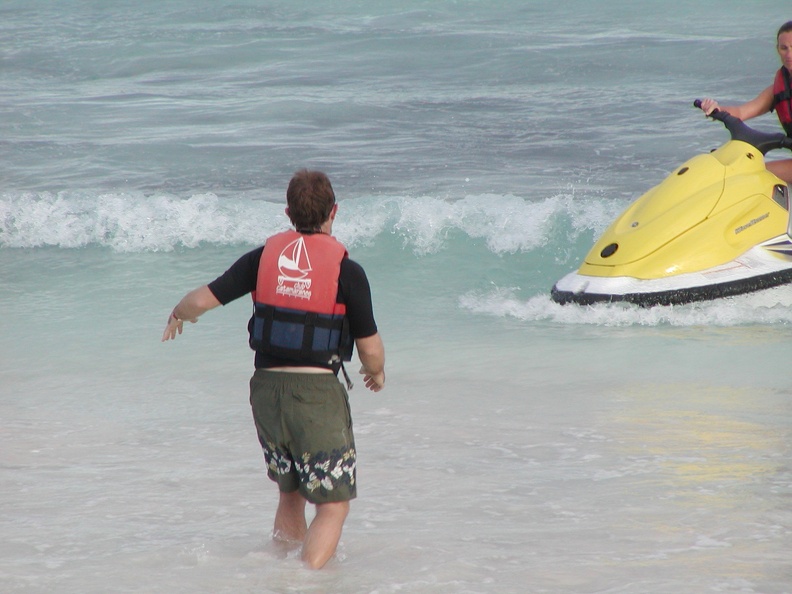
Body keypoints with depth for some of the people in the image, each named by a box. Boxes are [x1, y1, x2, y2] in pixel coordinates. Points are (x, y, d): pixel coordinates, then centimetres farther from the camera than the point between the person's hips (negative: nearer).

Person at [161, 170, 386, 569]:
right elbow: (370, 350, -3)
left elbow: (202, 300, 2)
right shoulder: (346, 270, -7)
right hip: (317, 391, -5)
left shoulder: (264, 257, 2)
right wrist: (377, 373, 20)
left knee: (290, 494, 23)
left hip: (266, 387, 5)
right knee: (333, 505, 1)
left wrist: (178, 314, 25)